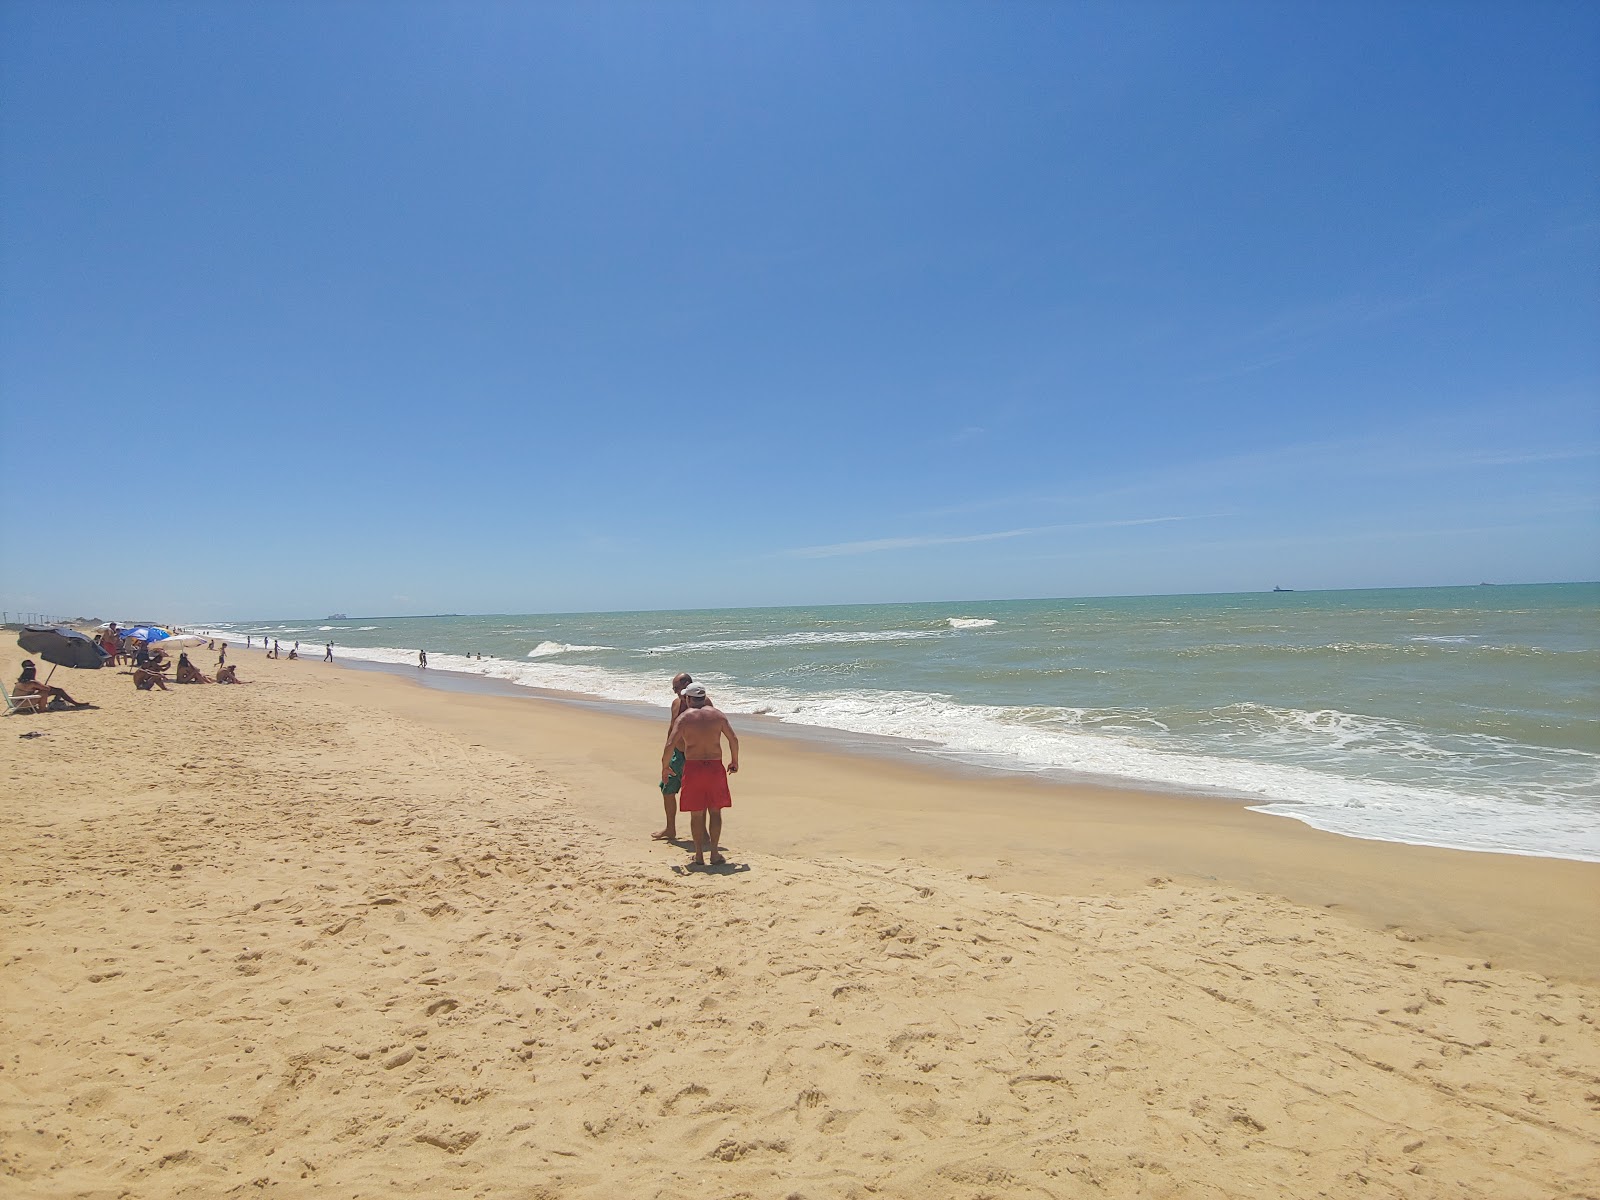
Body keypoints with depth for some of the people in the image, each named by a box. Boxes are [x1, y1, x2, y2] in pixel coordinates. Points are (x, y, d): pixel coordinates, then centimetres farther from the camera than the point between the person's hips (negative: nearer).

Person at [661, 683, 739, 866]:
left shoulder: (683, 717, -3)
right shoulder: (717, 714, 5)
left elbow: (671, 745, -12)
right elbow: (734, 739, 4)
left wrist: (664, 766, 1)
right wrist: (735, 761, 16)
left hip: (693, 767, -2)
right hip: (715, 766, 2)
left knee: (696, 813, 8)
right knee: (715, 811, 11)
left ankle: (699, 855, 13)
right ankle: (714, 853, 11)